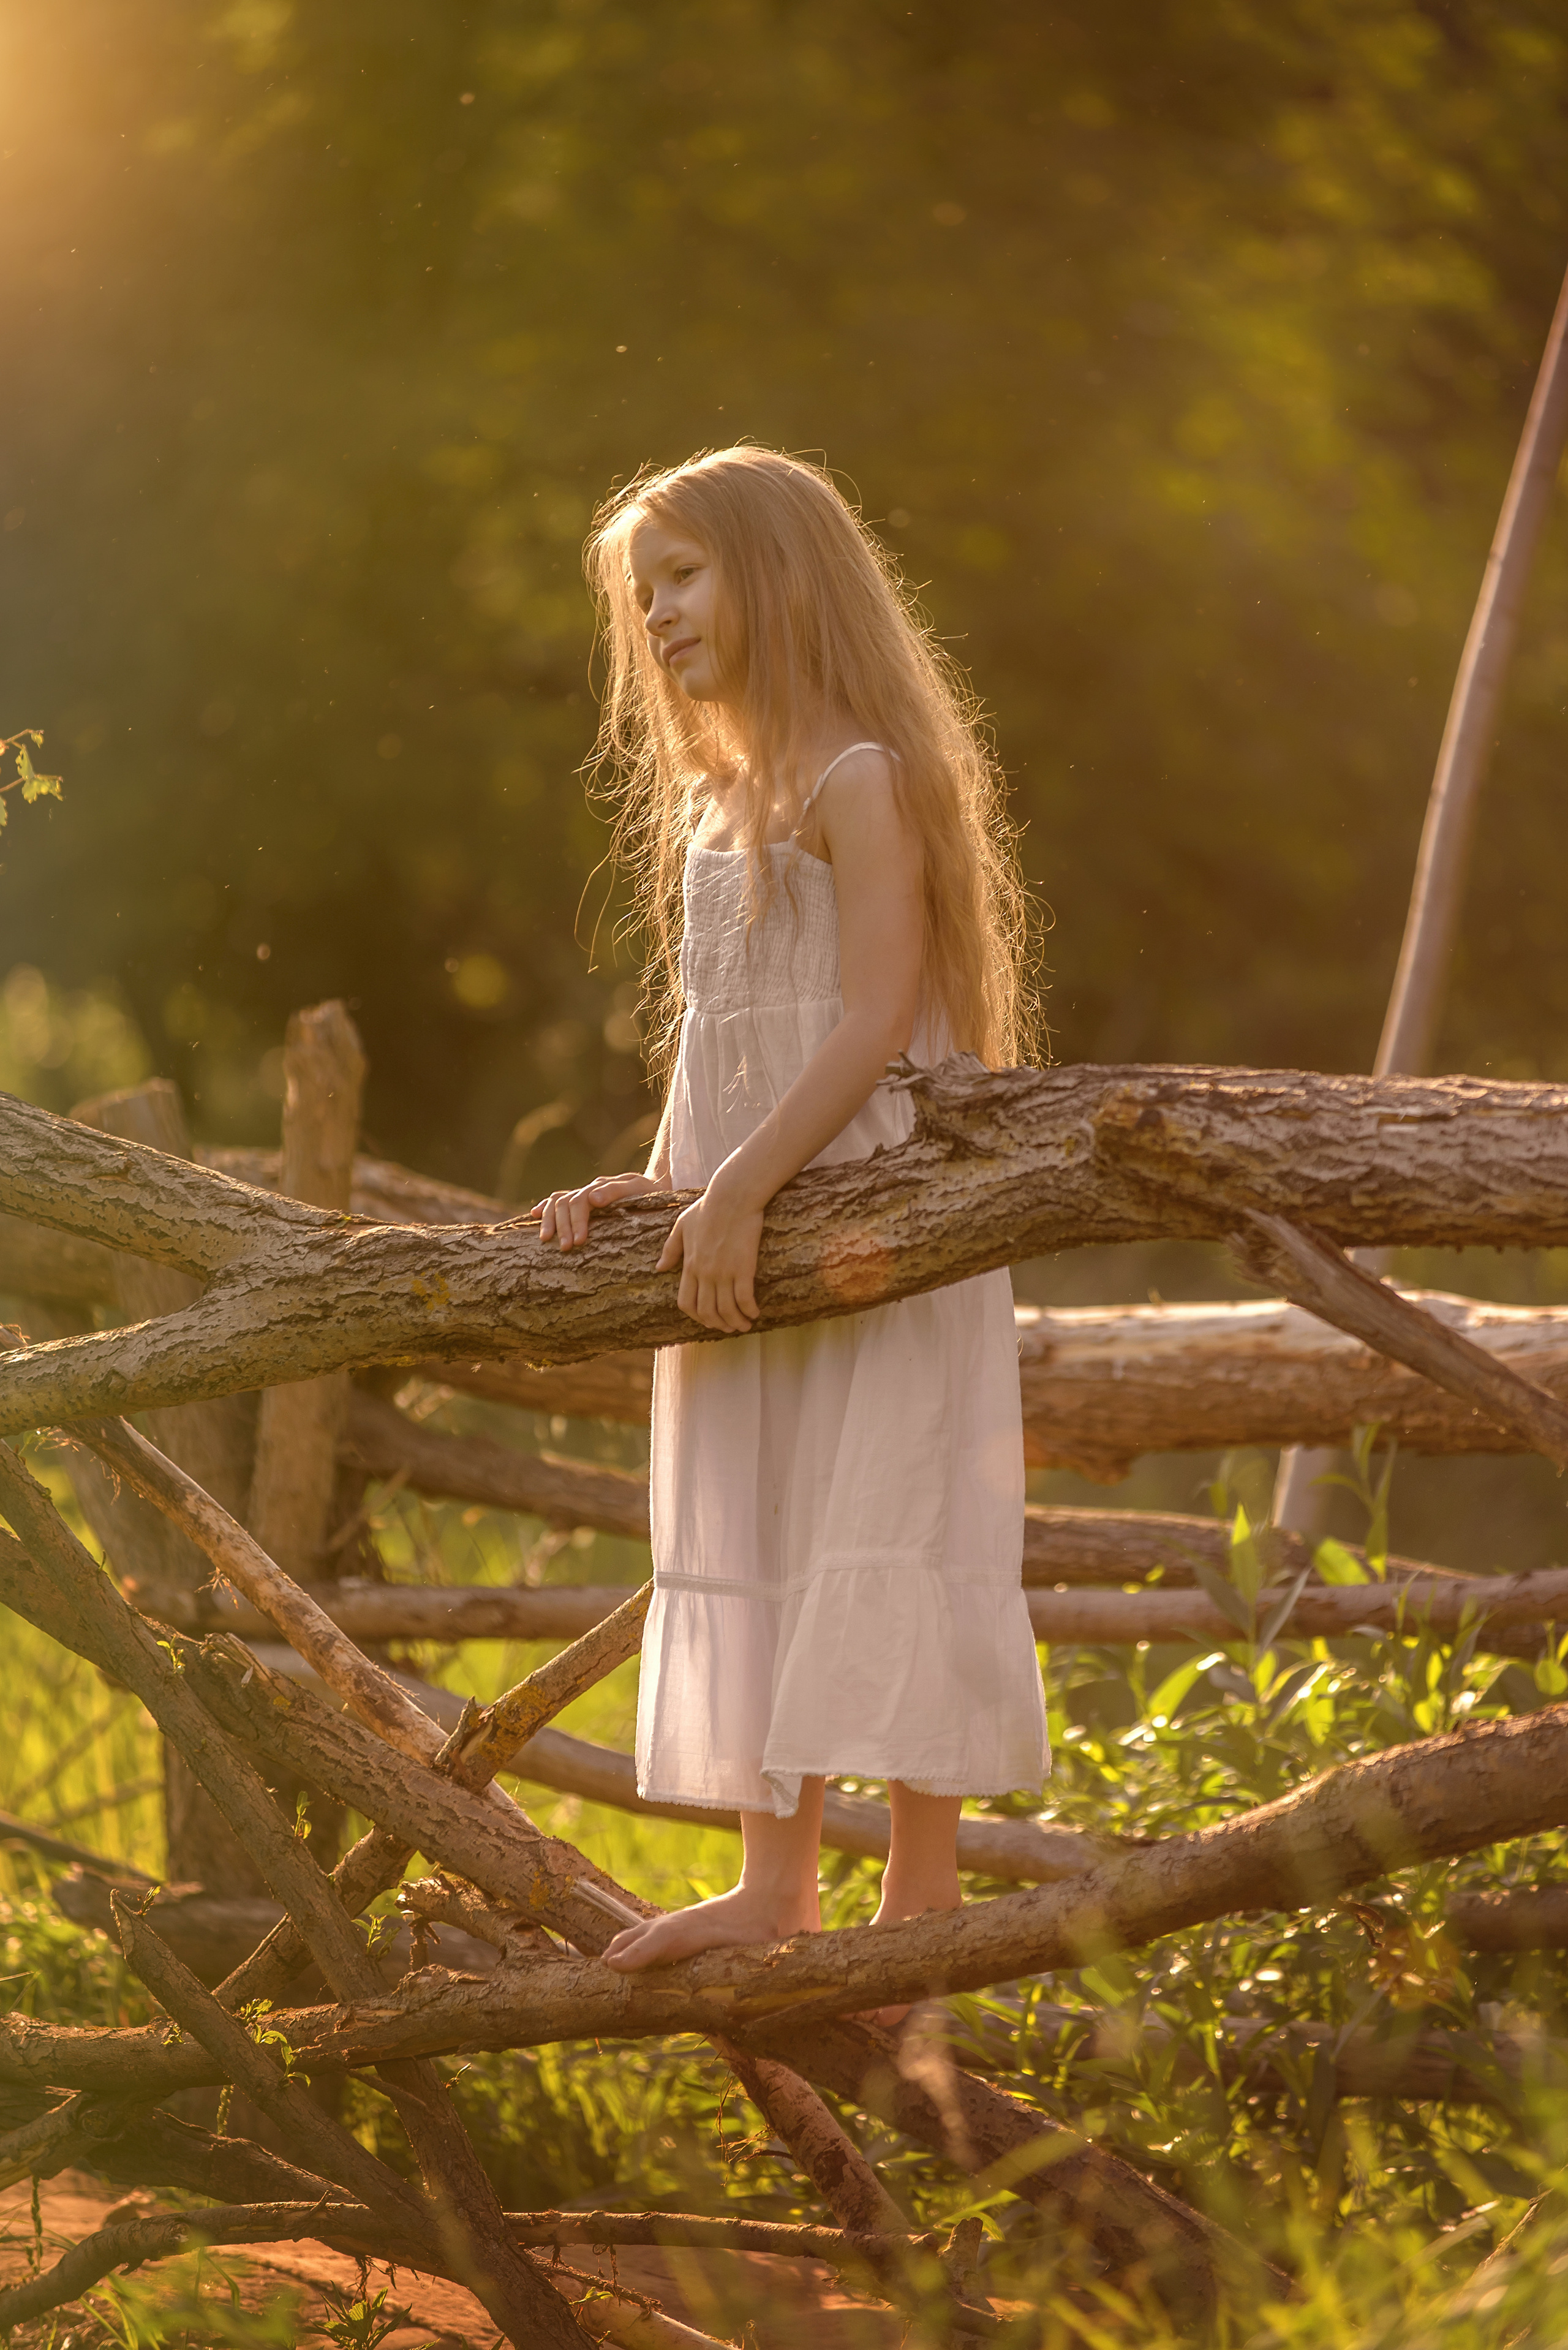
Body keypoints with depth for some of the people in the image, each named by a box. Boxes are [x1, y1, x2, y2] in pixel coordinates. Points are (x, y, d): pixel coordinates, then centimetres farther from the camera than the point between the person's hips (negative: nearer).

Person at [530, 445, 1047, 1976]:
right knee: (754, 1552, 7)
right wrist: (650, 1190, 4)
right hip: (749, 1242, 9)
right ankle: (776, 1888, 10)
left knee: (875, 1545, -7)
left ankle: (922, 1901, -4)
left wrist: (739, 1189, -23)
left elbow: (876, 1020, -19)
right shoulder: (715, 805, 16)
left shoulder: (859, 781, -11)